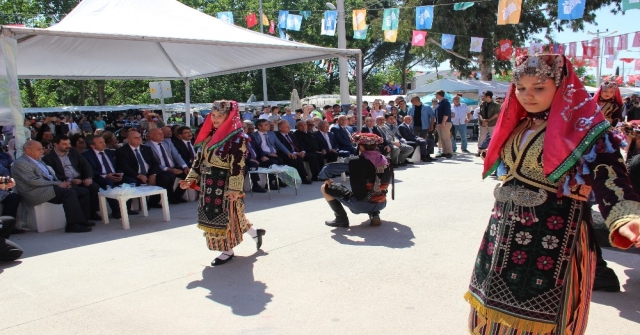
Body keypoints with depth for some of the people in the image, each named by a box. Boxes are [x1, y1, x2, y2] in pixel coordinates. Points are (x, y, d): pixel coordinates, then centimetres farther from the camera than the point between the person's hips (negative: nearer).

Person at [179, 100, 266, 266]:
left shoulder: (237, 137, -15)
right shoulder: (210, 134, 9)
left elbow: (238, 166, -19)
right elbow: (200, 158, 13)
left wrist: (234, 189, -22)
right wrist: (191, 178, 7)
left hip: (224, 184, -9)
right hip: (208, 184, 9)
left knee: (226, 215, 2)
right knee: (213, 215, 17)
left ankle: (228, 251, 23)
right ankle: (255, 233, 33)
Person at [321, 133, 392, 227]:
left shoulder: (357, 163, -17)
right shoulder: (385, 161, -1)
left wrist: (327, 178, 5)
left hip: (361, 205, -5)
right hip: (381, 204, 6)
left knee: (325, 187, 5)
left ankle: (341, 219, 3)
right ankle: (374, 214, 17)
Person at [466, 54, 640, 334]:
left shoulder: (584, 128, -12)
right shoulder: (517, 125, 9)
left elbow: (609, 178, -24)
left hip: (553, 238, -6)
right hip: (507, 232, 7)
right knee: (496, 308, 15)